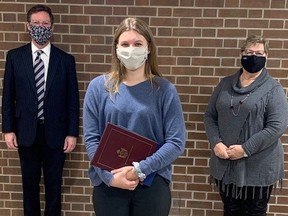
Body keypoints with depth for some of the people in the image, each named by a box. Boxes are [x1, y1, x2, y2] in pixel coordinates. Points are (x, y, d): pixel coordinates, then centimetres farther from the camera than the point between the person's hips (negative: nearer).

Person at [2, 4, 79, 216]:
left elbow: (73, 99, -1)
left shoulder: (66, 60, -2)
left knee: (54, 185, 11)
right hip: (26, 132, 1)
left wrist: (72, 133, -4)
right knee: (30, 184, 15)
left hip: (55, 132, -1)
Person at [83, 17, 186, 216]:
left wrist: (140, 169, -15)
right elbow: (91, 139, -2)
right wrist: (110, 176, -12)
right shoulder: (98, 87, -1)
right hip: (108, 184, 1)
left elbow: (176, 142, -8)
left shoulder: (165, 90, -4)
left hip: (152, 184, 0)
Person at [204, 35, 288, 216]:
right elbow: (210, 116, 7)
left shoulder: (273, 89, -5)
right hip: (225, 165, 4)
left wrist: (245, 149, -19)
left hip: (258, 167, -3)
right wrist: (216, 143, -9)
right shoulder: (226, 84, 7)